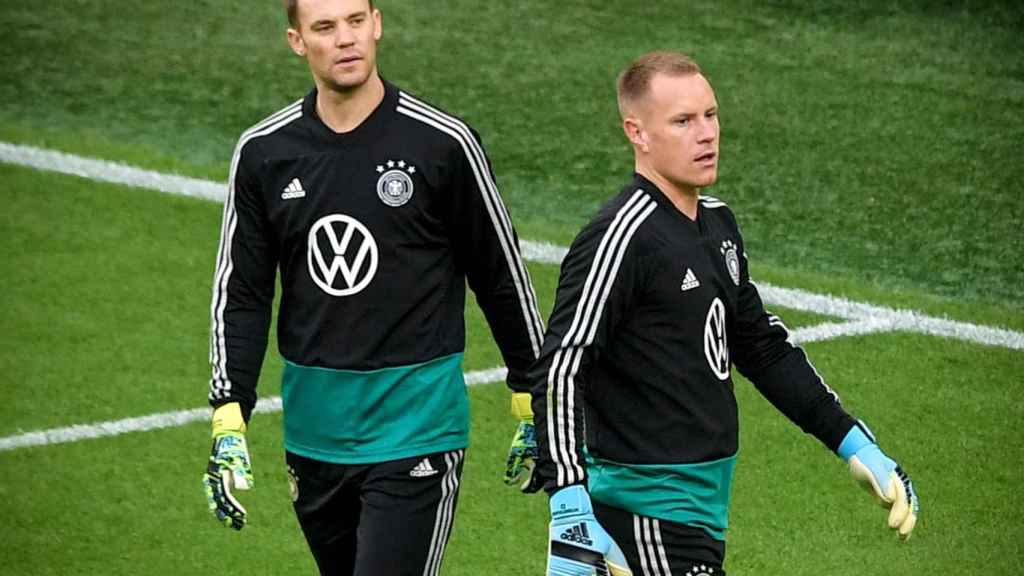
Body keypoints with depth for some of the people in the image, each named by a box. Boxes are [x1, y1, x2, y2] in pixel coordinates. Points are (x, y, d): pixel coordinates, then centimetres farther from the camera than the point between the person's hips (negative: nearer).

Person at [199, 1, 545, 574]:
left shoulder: (444, 143, -7)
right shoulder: (263, 152, 2)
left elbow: (502, 276, 2)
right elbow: (241, 295, 7)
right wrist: (229, 422, -1)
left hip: (415, 432, -4)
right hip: (314, 435, 4)